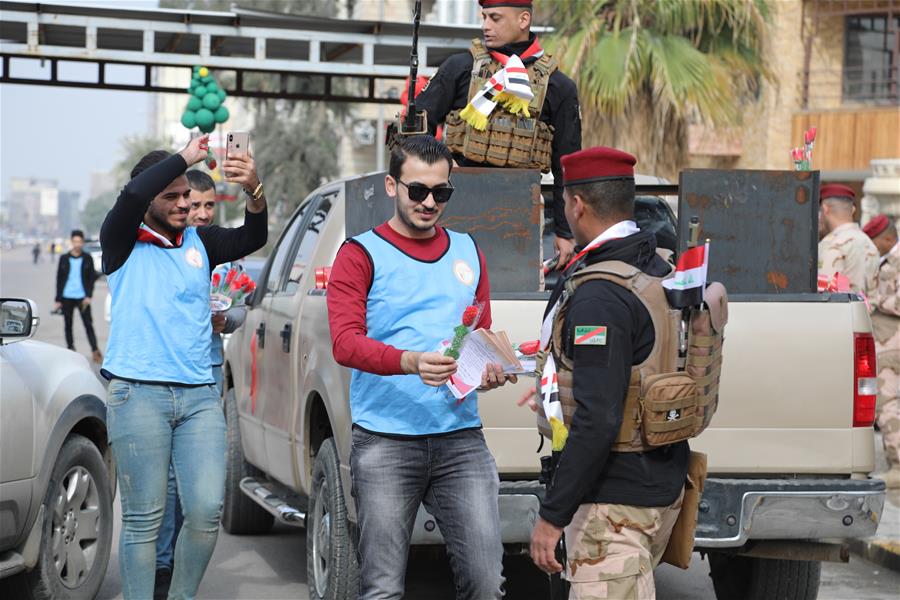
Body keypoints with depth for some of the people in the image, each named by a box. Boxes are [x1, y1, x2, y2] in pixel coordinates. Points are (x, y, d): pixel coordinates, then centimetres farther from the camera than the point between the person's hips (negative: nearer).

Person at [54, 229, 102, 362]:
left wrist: (89, 296, -6)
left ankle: (95, 351, -9)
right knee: (68, 325, 7)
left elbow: (92, 277, 5)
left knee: (88, 324, -7)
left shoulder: (87, 258, 4)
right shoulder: (64, 258, 5)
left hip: (82, 297, -2)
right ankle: (70, 350, 16)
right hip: (67, 297, 2)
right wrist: (58, 300, 4)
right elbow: (59, 279, 8)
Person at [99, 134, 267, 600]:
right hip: (137, 396, -4)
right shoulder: (124, 244, 3)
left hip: (199, 395, 4)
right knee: (143, 519, -2)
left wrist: (255, 192, -21)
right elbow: (132, 195, -16)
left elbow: (251, 239, -1)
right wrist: (186, 157, -11)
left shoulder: (199, 242, 14)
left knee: (206, 512, -1)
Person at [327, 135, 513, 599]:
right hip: (386, 443, -3)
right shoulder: (361, 255, 2)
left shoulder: (468, 253, 18)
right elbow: (345, 343, -10)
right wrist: (410, 362, -28)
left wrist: (490, 368, -2)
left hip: (461, 439, 4)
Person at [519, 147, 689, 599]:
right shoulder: (660, 274, 8)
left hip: (615, 502, -10)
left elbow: (599, 420, -27)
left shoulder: (598, 296, -22)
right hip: (663, 485, 10)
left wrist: (552, 514, -22)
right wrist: (562, 392, 33)